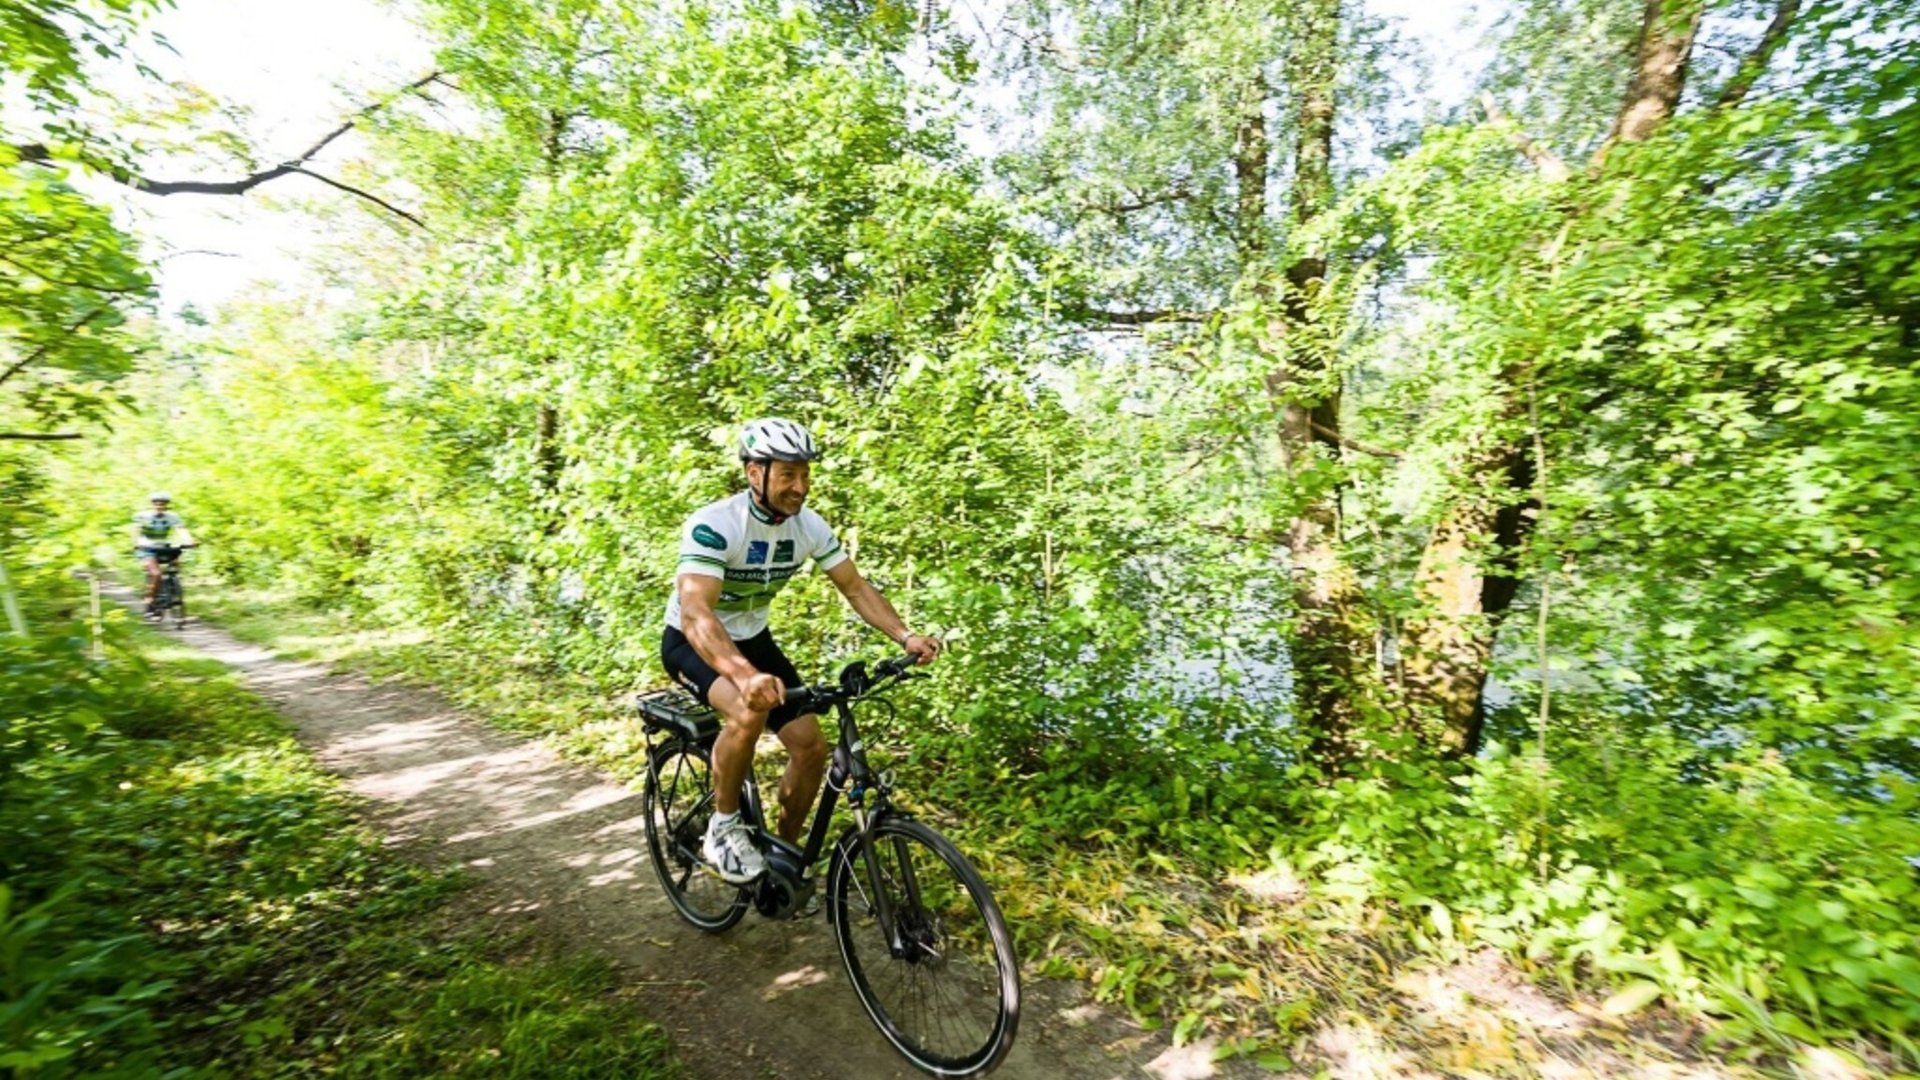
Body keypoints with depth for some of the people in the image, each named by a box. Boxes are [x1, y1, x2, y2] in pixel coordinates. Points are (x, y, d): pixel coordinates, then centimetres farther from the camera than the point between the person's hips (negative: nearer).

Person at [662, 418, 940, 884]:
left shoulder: (809, 526, -12)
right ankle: (724, 827, -9)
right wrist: (745, 675, -58)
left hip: (752, 638, 6)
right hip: (691, 642, -5)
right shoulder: (712, 526, -30)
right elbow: (695, 614, -41)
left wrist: (905, 636, -23)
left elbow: (856, 587, -7)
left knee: (811, 745, -5)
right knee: (750, 710, -35)